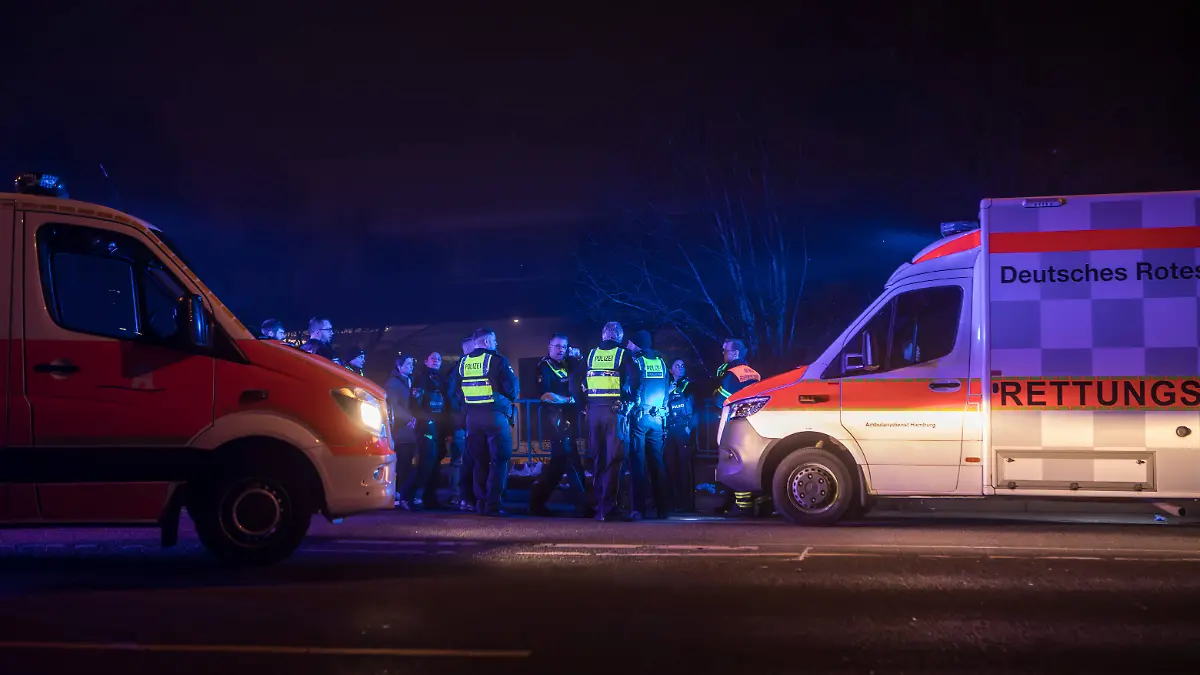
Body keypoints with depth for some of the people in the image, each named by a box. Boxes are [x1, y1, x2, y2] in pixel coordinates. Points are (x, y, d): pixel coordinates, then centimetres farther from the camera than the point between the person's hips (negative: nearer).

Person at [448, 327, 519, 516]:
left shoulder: (463, 363, 10)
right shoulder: (496, 360, -8)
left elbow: (454, 388, 13)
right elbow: (512, 386, -12)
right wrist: (510, 399, 8)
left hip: (472, 416, 6)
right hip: (495, 414, -6)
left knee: (479, 460, 14)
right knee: (499, 460, -1)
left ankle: (480, 502, 13)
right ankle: (492, 504, -7)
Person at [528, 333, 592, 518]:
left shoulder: (566, 364, 16)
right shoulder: (544, 367, -6)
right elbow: (545, 395, -16)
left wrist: (577, 357, 6)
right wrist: (568, 399, -16)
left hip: (567, 417, 8)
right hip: (555, 418, -8)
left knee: (559, 462, 11)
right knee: (572, 463, -9)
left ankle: (537, 501, 17)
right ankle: (582, 506, -8)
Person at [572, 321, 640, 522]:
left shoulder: (591, 355, 12)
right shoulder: (623, 354, 0)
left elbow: (575, 382, 5)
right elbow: (633, 379, -17)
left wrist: (584, 404, 9)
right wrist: (627, 400, -5)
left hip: (593, 410, 4)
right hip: (615, 410, -4)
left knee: (599, 460, 14)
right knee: (614, 460, -4)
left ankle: (599, 507, 17)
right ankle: (608, 508, -11)